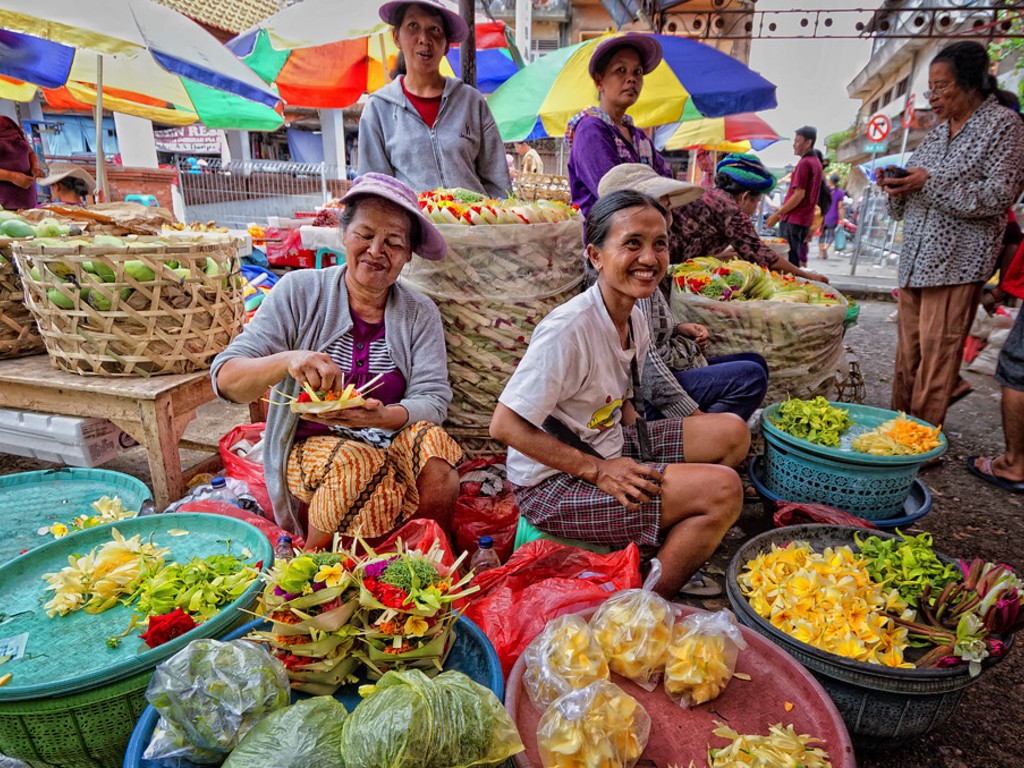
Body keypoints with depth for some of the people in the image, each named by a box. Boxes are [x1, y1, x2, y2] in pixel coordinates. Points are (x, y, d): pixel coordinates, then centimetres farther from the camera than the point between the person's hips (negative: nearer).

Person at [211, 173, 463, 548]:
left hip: (391, 441, 2)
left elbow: (434, 398, -7)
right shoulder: (299, 292, -4)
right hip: (311, 443, -1)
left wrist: (383, 416, -29)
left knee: (434, 452, -28)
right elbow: (226, 378, -11)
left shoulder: (420, 313, 2)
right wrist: (287, 360, -33)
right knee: (356, 466, -32)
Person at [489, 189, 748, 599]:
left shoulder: (634, 320, 0)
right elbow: (505, 425, -25)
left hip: (611, 450, 9)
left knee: (732, 432, 6)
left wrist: (640, 446, -3)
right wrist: (597, 470, -22)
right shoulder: (570, 328, -26)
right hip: (554, 483, -9)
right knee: (723, 489, -17)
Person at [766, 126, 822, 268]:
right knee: (795, 259, 15)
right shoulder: (816, 162, 16)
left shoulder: (804, 163, -14)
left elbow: (799, 194, -19)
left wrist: (778, 214, -15)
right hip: (806, 219, 9)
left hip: (793, 219, -9)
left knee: (788, 261, -7)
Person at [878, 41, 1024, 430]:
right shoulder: (936, 134, 19)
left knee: (937, 356, -7)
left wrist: (931, 183, -15)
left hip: (957, 262, -6)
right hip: (915, 260, 6)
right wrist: (897, 187, 0)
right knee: (907, 353, 7)